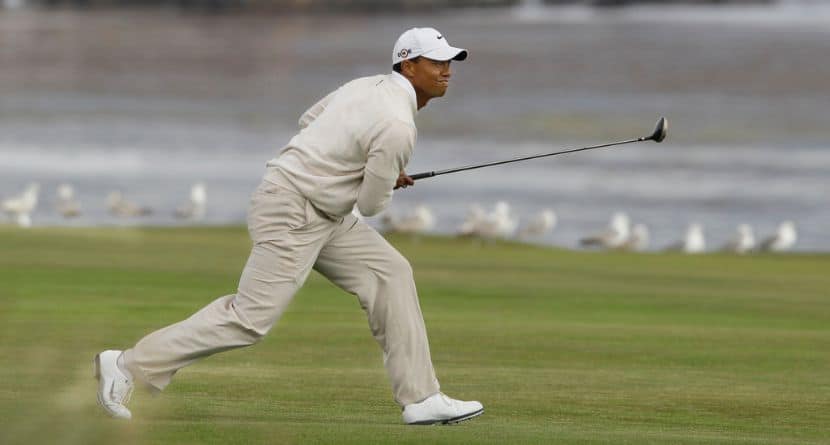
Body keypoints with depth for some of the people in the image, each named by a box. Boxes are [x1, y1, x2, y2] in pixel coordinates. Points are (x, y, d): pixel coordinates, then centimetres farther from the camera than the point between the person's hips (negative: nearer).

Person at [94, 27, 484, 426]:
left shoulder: (368, 86, 8)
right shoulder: (397, 127, -21)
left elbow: (309, 121, 22)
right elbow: (371, 204, -13)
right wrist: (387, 183, 12)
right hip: (291, 216, -10)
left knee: (390, 274, 5)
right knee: (251, 318, -9)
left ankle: (420, 398, 6)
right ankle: (128, 366, -1)